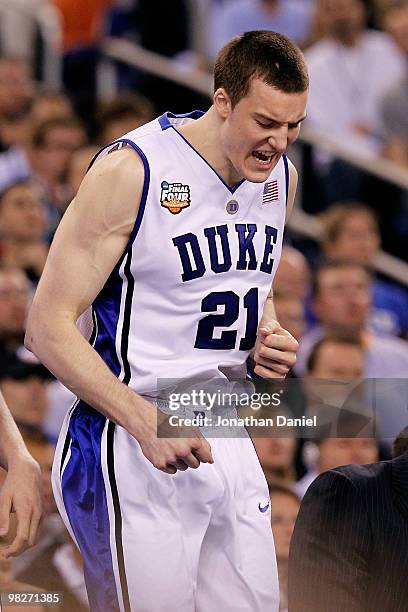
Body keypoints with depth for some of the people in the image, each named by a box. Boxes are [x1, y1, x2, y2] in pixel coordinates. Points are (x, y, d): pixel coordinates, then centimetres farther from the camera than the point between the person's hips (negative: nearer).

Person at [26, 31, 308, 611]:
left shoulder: (278, 175, 8)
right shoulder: (131, 171, -15)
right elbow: (49, 327, -15)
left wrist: (268, 343, 3)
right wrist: (147, 423, -24)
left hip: (228, 446, 7)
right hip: (132, 452, -7)